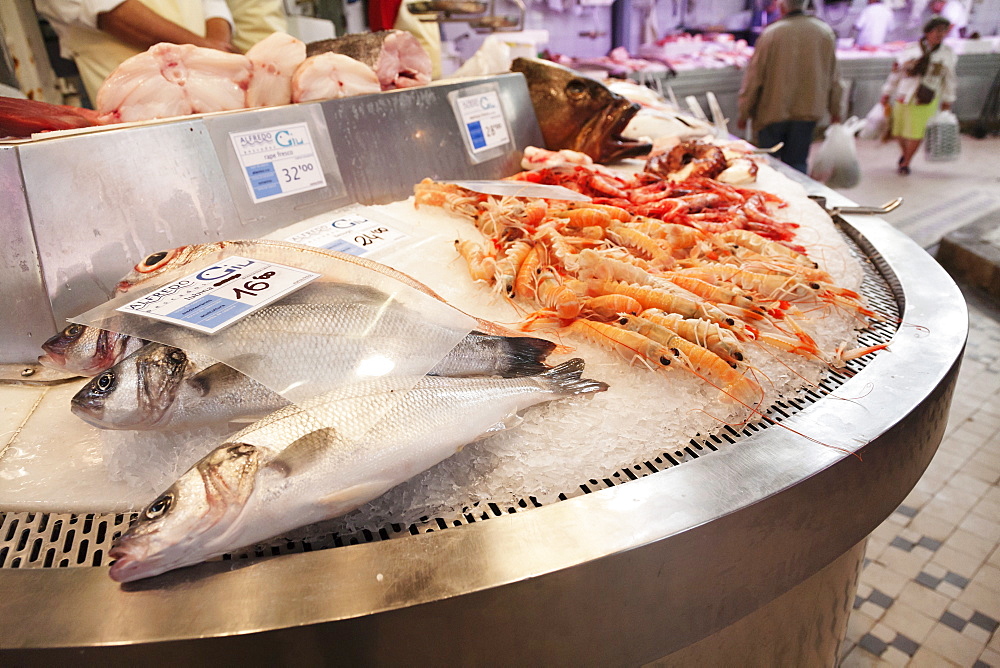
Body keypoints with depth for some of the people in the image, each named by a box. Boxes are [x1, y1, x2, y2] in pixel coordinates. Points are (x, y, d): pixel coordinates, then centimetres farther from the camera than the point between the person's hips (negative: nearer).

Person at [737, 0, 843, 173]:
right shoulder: (826, 32, 1)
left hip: (773, 113, -3)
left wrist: (744, 114, 3)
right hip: (807, 113, 3)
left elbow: (753, 78, -7)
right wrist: (835, 110, 21)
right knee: (797, 164, 10)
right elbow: (833, 76, 9)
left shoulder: (771, 34, -12)